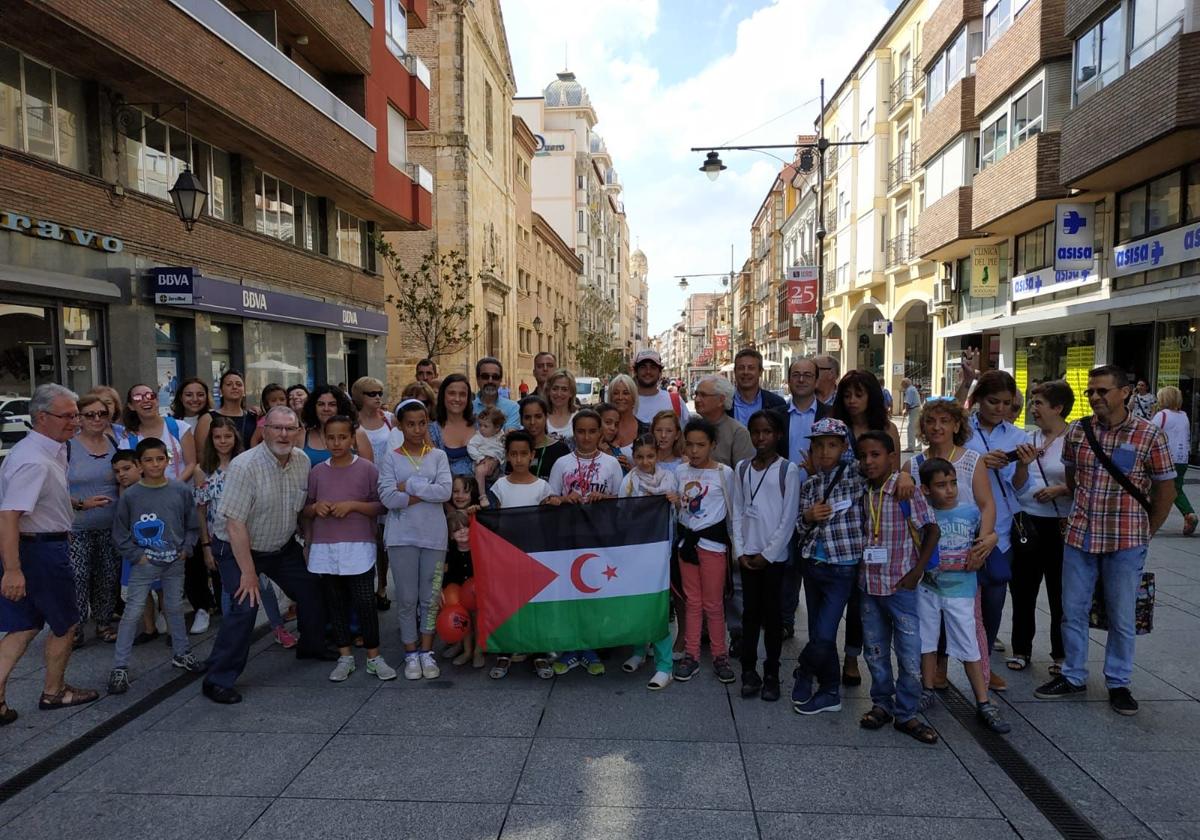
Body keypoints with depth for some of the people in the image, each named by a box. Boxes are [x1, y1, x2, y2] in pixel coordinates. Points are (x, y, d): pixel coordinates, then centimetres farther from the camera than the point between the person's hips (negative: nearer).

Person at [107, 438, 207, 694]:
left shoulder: (181, 491, -2)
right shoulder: (130, 495, -8)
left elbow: (192, 525, 7)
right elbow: (119, 533, -1)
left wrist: (186, 549, -2)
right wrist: (136, 555, -8)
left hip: (175, 563, 3)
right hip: (144, 564, -3)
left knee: (175, 608, 16)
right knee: (132, 613, -2)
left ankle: (181, 653, 31)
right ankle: (120, 667, 7)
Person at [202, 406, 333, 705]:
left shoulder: (302, 461, -7)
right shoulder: (245, 466, -26)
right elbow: (235, 523, -27)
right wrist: (248, 573, -26)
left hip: (284, 547, 7)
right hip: (241, 549, -6)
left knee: (312, 592, 12)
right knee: (245, 607, -19)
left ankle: (311, 646, 39)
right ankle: (218, 680, -4)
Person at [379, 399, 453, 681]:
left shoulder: (438, 456, 6)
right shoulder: (391, 459, 2)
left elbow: (445, 491, -10)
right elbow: (388, 498, -11)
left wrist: (409, 485, -11)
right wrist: (426, 494, -12)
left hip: (434, 536, 1)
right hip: (402, 537, -1)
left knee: (430, 598, 6)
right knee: (407, 599, 5)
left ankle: (426, 653, 19)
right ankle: (411, 654, 18)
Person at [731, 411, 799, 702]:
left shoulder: (788, 469, -5)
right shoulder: (742, 468, 6)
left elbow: (789, 517, -7)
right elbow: (737, 512, 6)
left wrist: (768, 554, -9)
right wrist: (740, 551, -2)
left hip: (774, 554, -3)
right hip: (747, 552, 3)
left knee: (772, 612, 5)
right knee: (750, 610, 8)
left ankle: (771, 673, 15)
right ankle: (749, 670, 17)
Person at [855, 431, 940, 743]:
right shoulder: (861, 493, 2)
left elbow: (932, 530, -9)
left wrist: (917, 571, -11)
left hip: (900, 586, -4)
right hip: (869, 585, 4)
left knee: (910, 656, 2)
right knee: (875, 653, 15)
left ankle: (905, 714, 17)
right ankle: (882, 704, 31)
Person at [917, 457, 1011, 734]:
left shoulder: (971, 512, -6)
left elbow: (984, 544, 10)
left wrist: (978, 557, -5)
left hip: (961, 591, -1)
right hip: (927, 589, 1)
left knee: (970, 648, 2)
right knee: (927, 642, 13)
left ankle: (984, 705, 11)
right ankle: (927, 691, 30)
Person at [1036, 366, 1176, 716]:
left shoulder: (1149, 434, -8)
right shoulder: (1077, 431, 1)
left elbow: (1165, 489, -1)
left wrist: (1144, 534, 3)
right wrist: (1081, 517, 12)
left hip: (1126, 542, -3)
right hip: (1079, 536, 3)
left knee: (1121, 617, 9)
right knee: (1072, 611, 11)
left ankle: (1118, 683, 26)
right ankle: (1073, 676, 26)